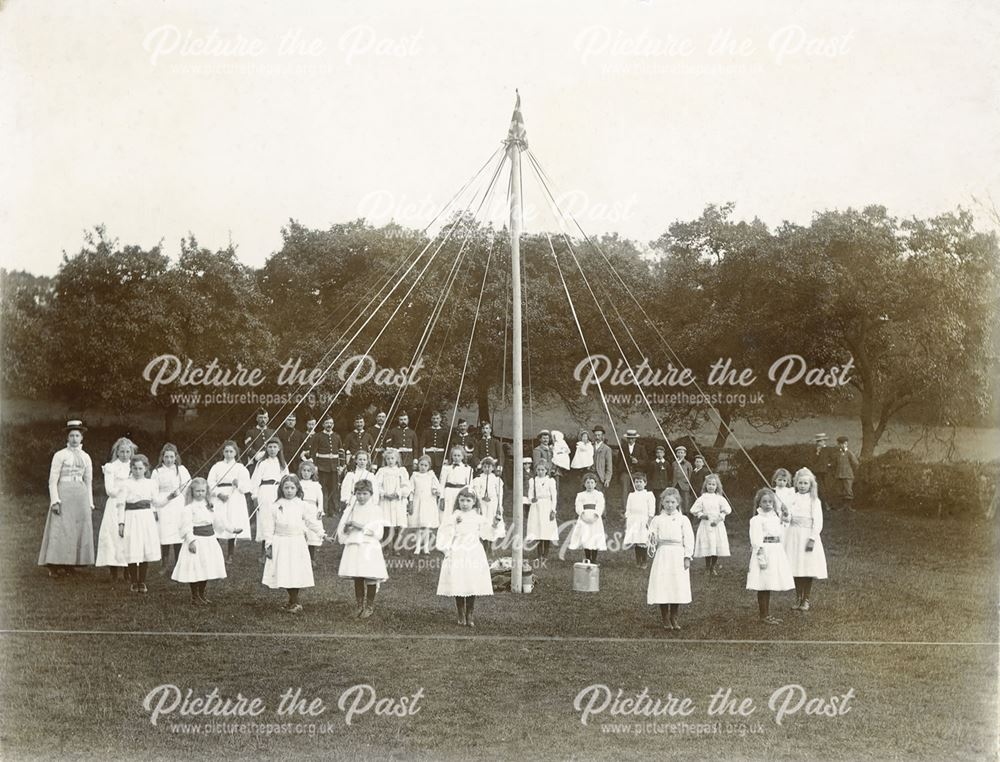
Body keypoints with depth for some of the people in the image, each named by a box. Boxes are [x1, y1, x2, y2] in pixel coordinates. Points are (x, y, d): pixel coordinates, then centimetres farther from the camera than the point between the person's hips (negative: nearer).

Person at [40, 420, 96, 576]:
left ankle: (71, 564, 6)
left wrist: (89, 504, 12)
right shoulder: (60, 455, 0)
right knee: (60, 529, -9)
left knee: (79, 529, 1)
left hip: (81, 496, 5)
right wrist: (55, 501, -13)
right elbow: (52, 480, -4)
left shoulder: (86, 457, 13)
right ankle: (55, 566, -9)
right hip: (63, 494, -5)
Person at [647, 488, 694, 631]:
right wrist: (652, 541, -18)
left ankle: (673, 618, 15)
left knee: (678, 589, 2)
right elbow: (652, 538, 5)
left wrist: (687, 557, -4)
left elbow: (689, 539, 2)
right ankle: (665, 619, 10)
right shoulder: (657, 520, 5)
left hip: (678, 556, 0)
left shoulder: (683, 519, 3)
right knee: (662, 587, -2)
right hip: (662, 555, 0)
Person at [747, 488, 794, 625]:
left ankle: (767, 614, 21)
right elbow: (757, 541, -17)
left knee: (769, 586, 13)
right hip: (764, 552, -8)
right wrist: (761, 557, -21)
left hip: (776, 552, 8)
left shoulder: (776, 516, 14)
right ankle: (763, 615, 4)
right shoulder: (757, 519, -11)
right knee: (763, 586, -3)